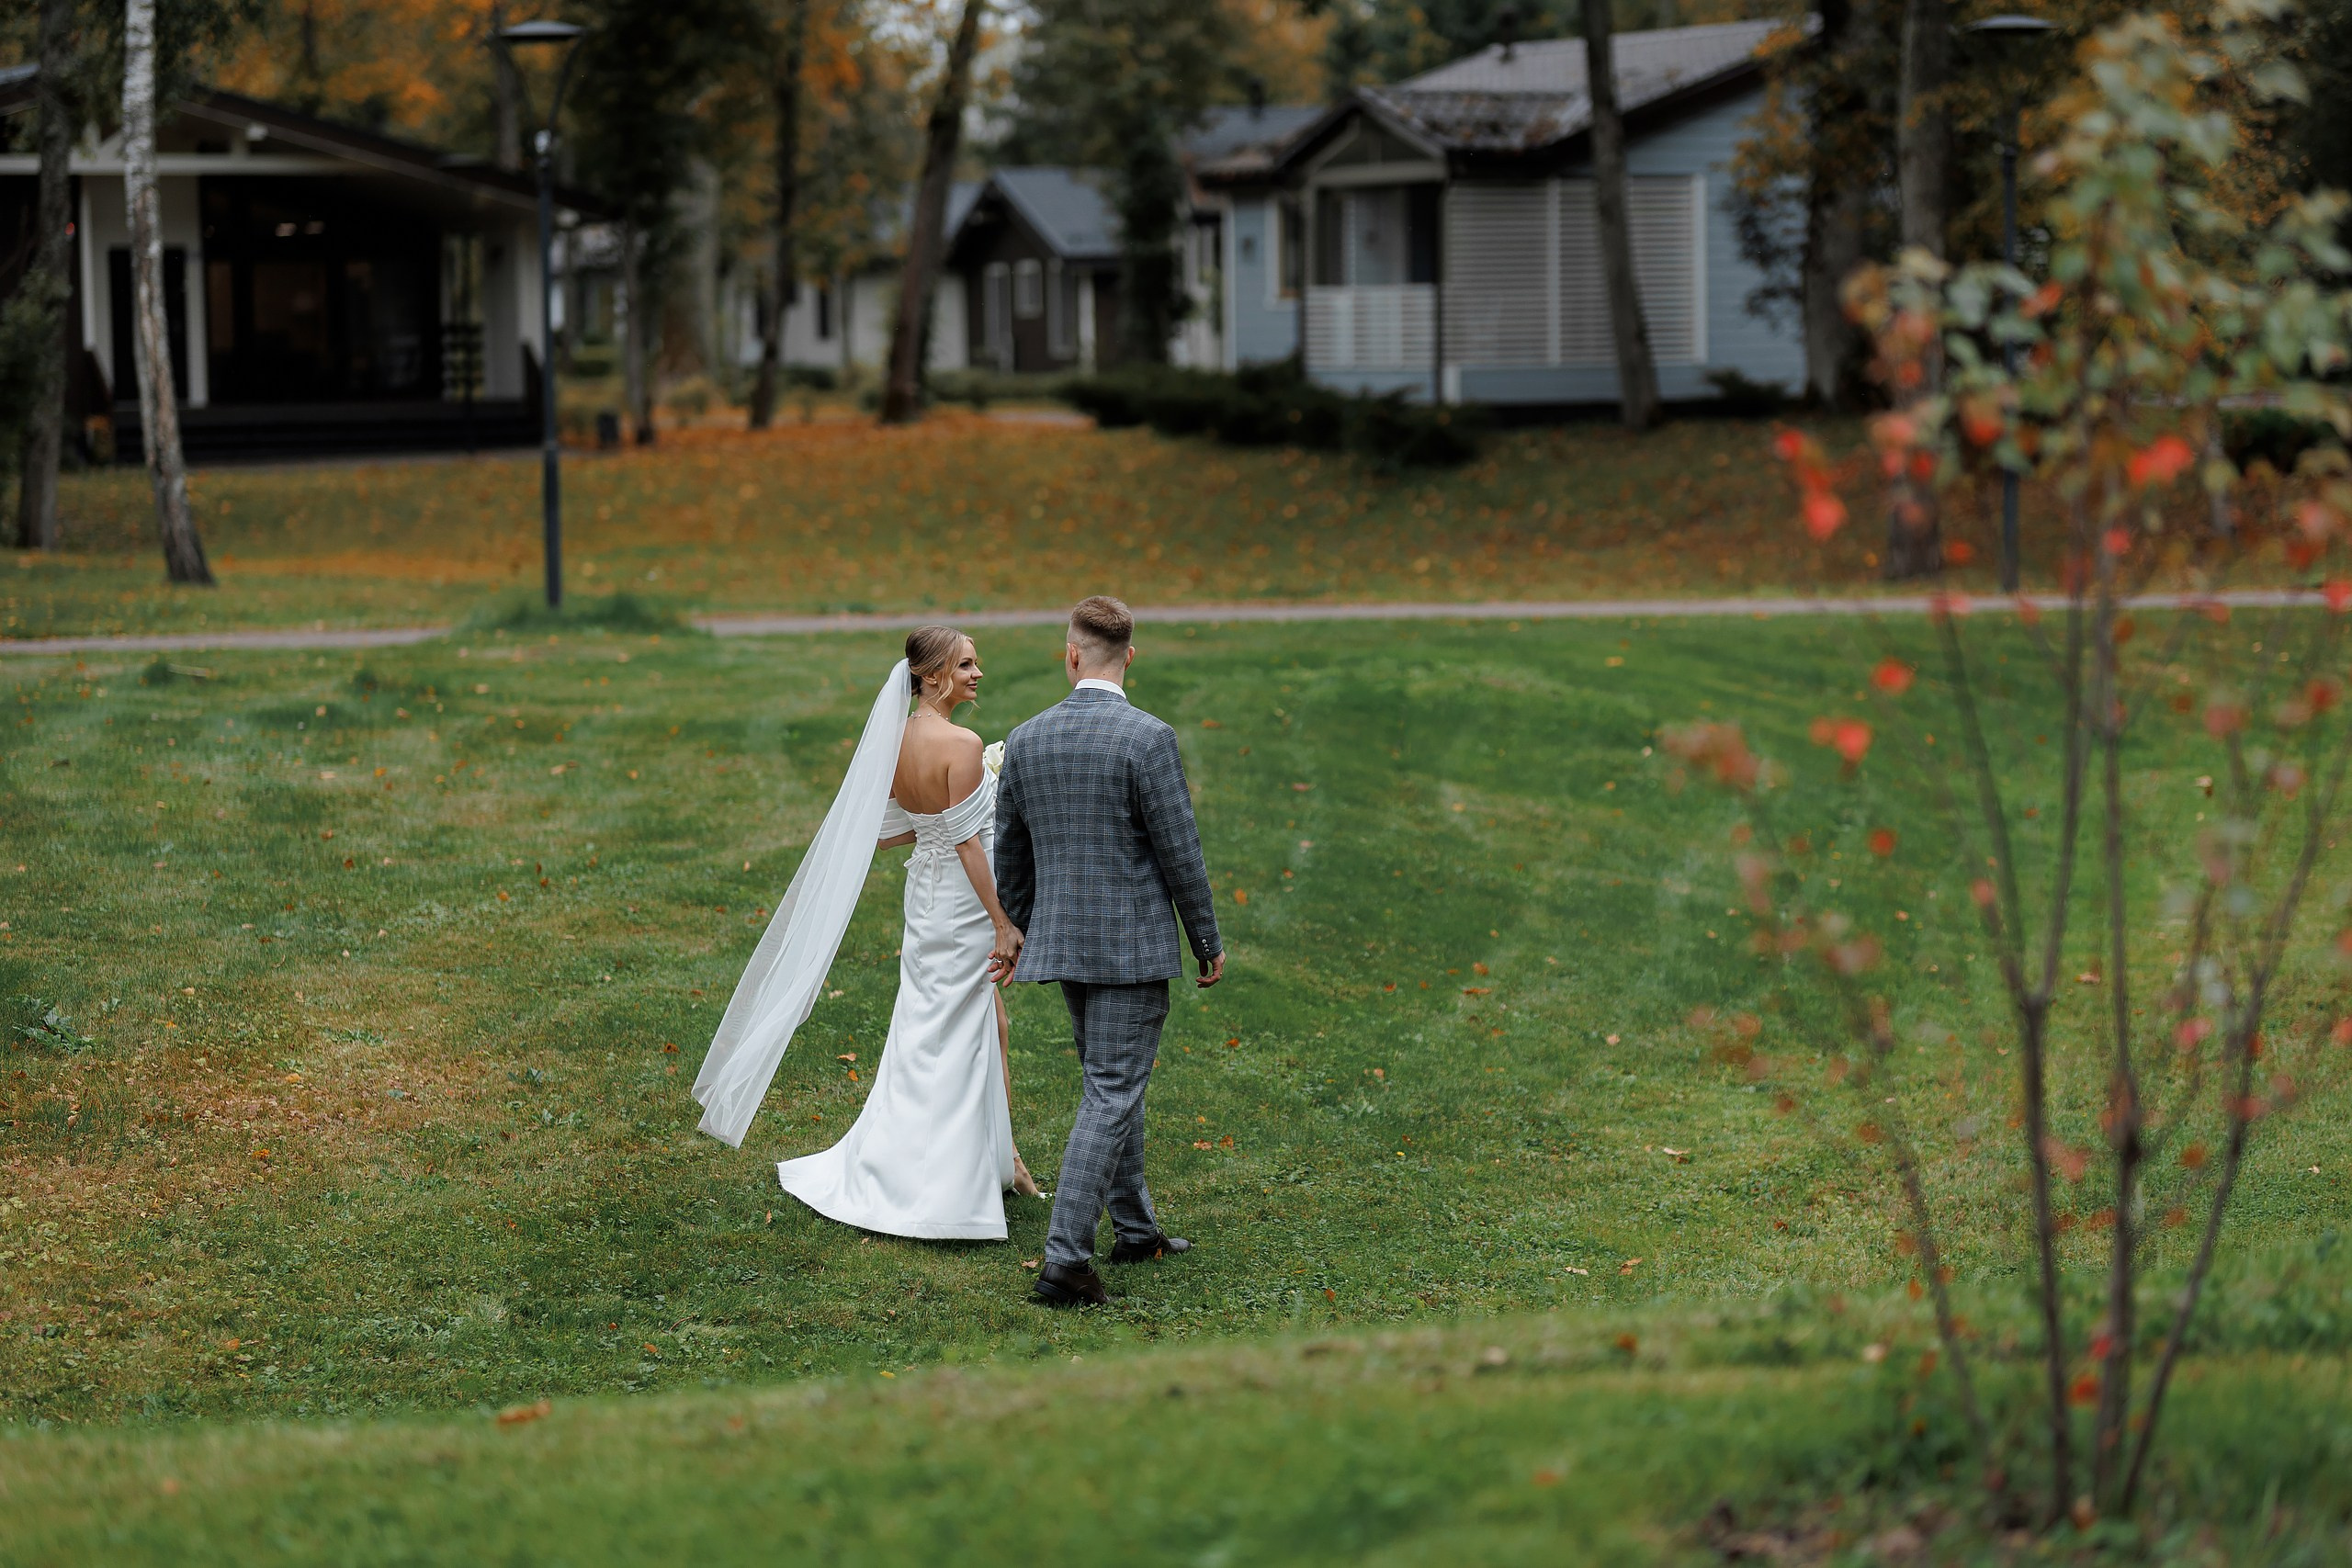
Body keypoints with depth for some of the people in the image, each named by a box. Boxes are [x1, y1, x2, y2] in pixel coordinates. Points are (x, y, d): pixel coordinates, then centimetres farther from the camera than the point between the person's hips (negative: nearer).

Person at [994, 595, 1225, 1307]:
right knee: (1112, 1095, -5)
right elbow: (1180, 853, -13)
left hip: (1061, 940, 6)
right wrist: (1208, 942, 0)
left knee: (1114, 1083, 22)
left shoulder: (1026, 740, 2)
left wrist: (1021, 931, 27)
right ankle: (1064, 1259, -11)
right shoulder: (1147, 739, -16)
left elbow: (1010, 854, 11)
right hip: (1133, 942, -6)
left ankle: (1134, 1228, 33)